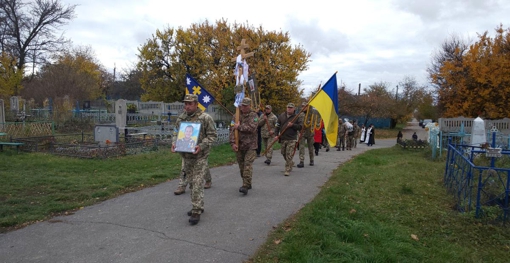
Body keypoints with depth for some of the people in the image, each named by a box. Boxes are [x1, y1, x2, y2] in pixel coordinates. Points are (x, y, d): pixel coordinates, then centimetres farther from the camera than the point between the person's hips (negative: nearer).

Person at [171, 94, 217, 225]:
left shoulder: (205, 118, -10)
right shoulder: (181, 118, 8)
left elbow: (213, 135, -9)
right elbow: (176, 133, 17)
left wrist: (201, 146, -22)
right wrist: (174, 143, -3)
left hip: (200, 157, -6)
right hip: (185, 156, 6)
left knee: (197, 184, -6)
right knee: (192, 182, 16)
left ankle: (196, 211, 2)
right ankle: (198, 206, 31)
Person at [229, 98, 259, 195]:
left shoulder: (254, 116, 0)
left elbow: (252, 128, -17)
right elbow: (232, 130, 1)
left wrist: (239, 127, -10)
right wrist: (233, 142, -10)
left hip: (250, 145, -4)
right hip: (239, 145, 4)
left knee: (248, 164, -12)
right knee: (241, 165, 10)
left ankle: (246, 186, -14)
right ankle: (248, 183, 25)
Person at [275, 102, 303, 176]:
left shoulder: (296, 117, 0)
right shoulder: (281, 116, 8)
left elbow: (300, 127, -4)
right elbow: (277, 126, 8)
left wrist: (292, 125, -17)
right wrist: (276, 135, -1)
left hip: (291, 139, -4)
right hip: (282, 139, 5)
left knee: (289, 155, -9)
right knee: (283, 153, 16)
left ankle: (288, 170, -2)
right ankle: (291, 163, 40)